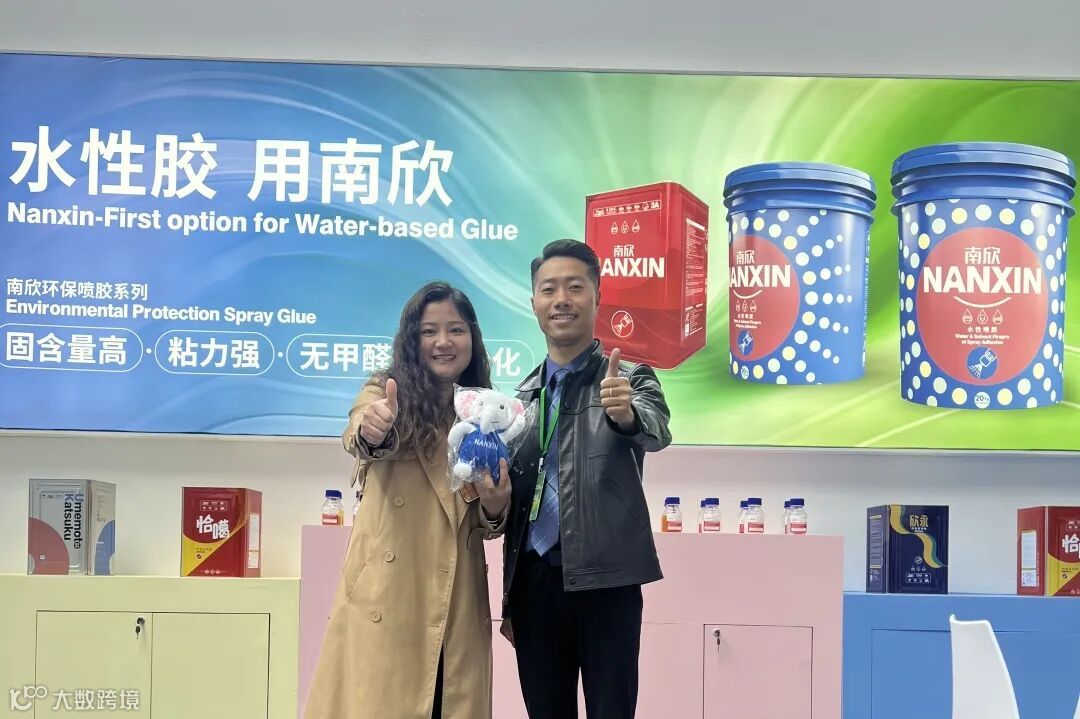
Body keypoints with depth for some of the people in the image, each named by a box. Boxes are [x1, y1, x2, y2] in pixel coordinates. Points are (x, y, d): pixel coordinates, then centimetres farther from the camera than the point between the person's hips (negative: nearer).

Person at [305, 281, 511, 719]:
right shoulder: (387, 392, 1)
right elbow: (360, 440, -24)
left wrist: (495, 508, -7)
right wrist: (372, 431, -46)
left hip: (458, 603, 4)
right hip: (386, 595, -4)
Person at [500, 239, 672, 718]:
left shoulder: (630, 378, -1)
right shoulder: (522, 397, 14)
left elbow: (657, 430, -23)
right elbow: (513, 500, 16)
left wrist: (626, 414, -46)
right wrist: (509, 599, 14)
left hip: (605, 582, -4)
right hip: (535, 582, 5)